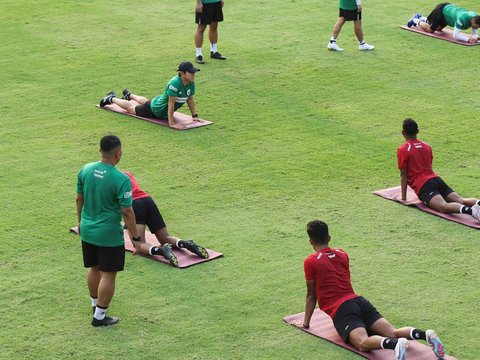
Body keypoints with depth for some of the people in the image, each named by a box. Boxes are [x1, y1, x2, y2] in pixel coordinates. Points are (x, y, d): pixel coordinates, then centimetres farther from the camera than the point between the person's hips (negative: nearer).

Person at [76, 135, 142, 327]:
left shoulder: (85, 170, -3)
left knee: (94, 268, 22)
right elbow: (127, 212, -18)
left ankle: (95, 305, 39)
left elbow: (79, 199, 8)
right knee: (108, 275, 5)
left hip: (87, 230, 6)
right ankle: (99, 316, 10)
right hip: (109, 235, -6)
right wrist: (135, 236, -6)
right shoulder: (121, 179, -22)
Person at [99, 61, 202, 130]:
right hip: (155, 109, -7)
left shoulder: (191, 83, -19)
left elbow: (190, 100, -4)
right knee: (131, 107, 18)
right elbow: (171, 103, -41)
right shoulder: (175, 83, -43)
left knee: (145, 102, 39)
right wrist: (171, 123, -39)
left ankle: (129, 95, 66)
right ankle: (111, 98, 41)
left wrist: (194, 116, -6)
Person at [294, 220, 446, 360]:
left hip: (341, 309, -6)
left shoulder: (310, 262, 2)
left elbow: (311, 295, 7)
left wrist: (305, 323, 19)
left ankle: (396, 344, -56)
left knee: (363, 343, -27)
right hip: (359, 301, 6)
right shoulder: (342, 254, 21)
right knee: (392, 332, -6)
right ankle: (425, 334, -34)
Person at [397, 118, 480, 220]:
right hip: (436, 179, 7)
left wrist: (403, 197, 9)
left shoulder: (402, 150, 4)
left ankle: (469, 210, -58)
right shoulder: (427, 146, 23)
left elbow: (403, 175, 2)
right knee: (461, 200, -9)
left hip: (423, 185, -7)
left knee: (443, 206, -29)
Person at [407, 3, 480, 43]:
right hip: (441, 10, -7)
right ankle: (416, 21, 31)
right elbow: (455, 35, -43)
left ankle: (420, 18, 49)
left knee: (438, 29, 29)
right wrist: (468, 39, -54)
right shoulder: (462, 18, -44)